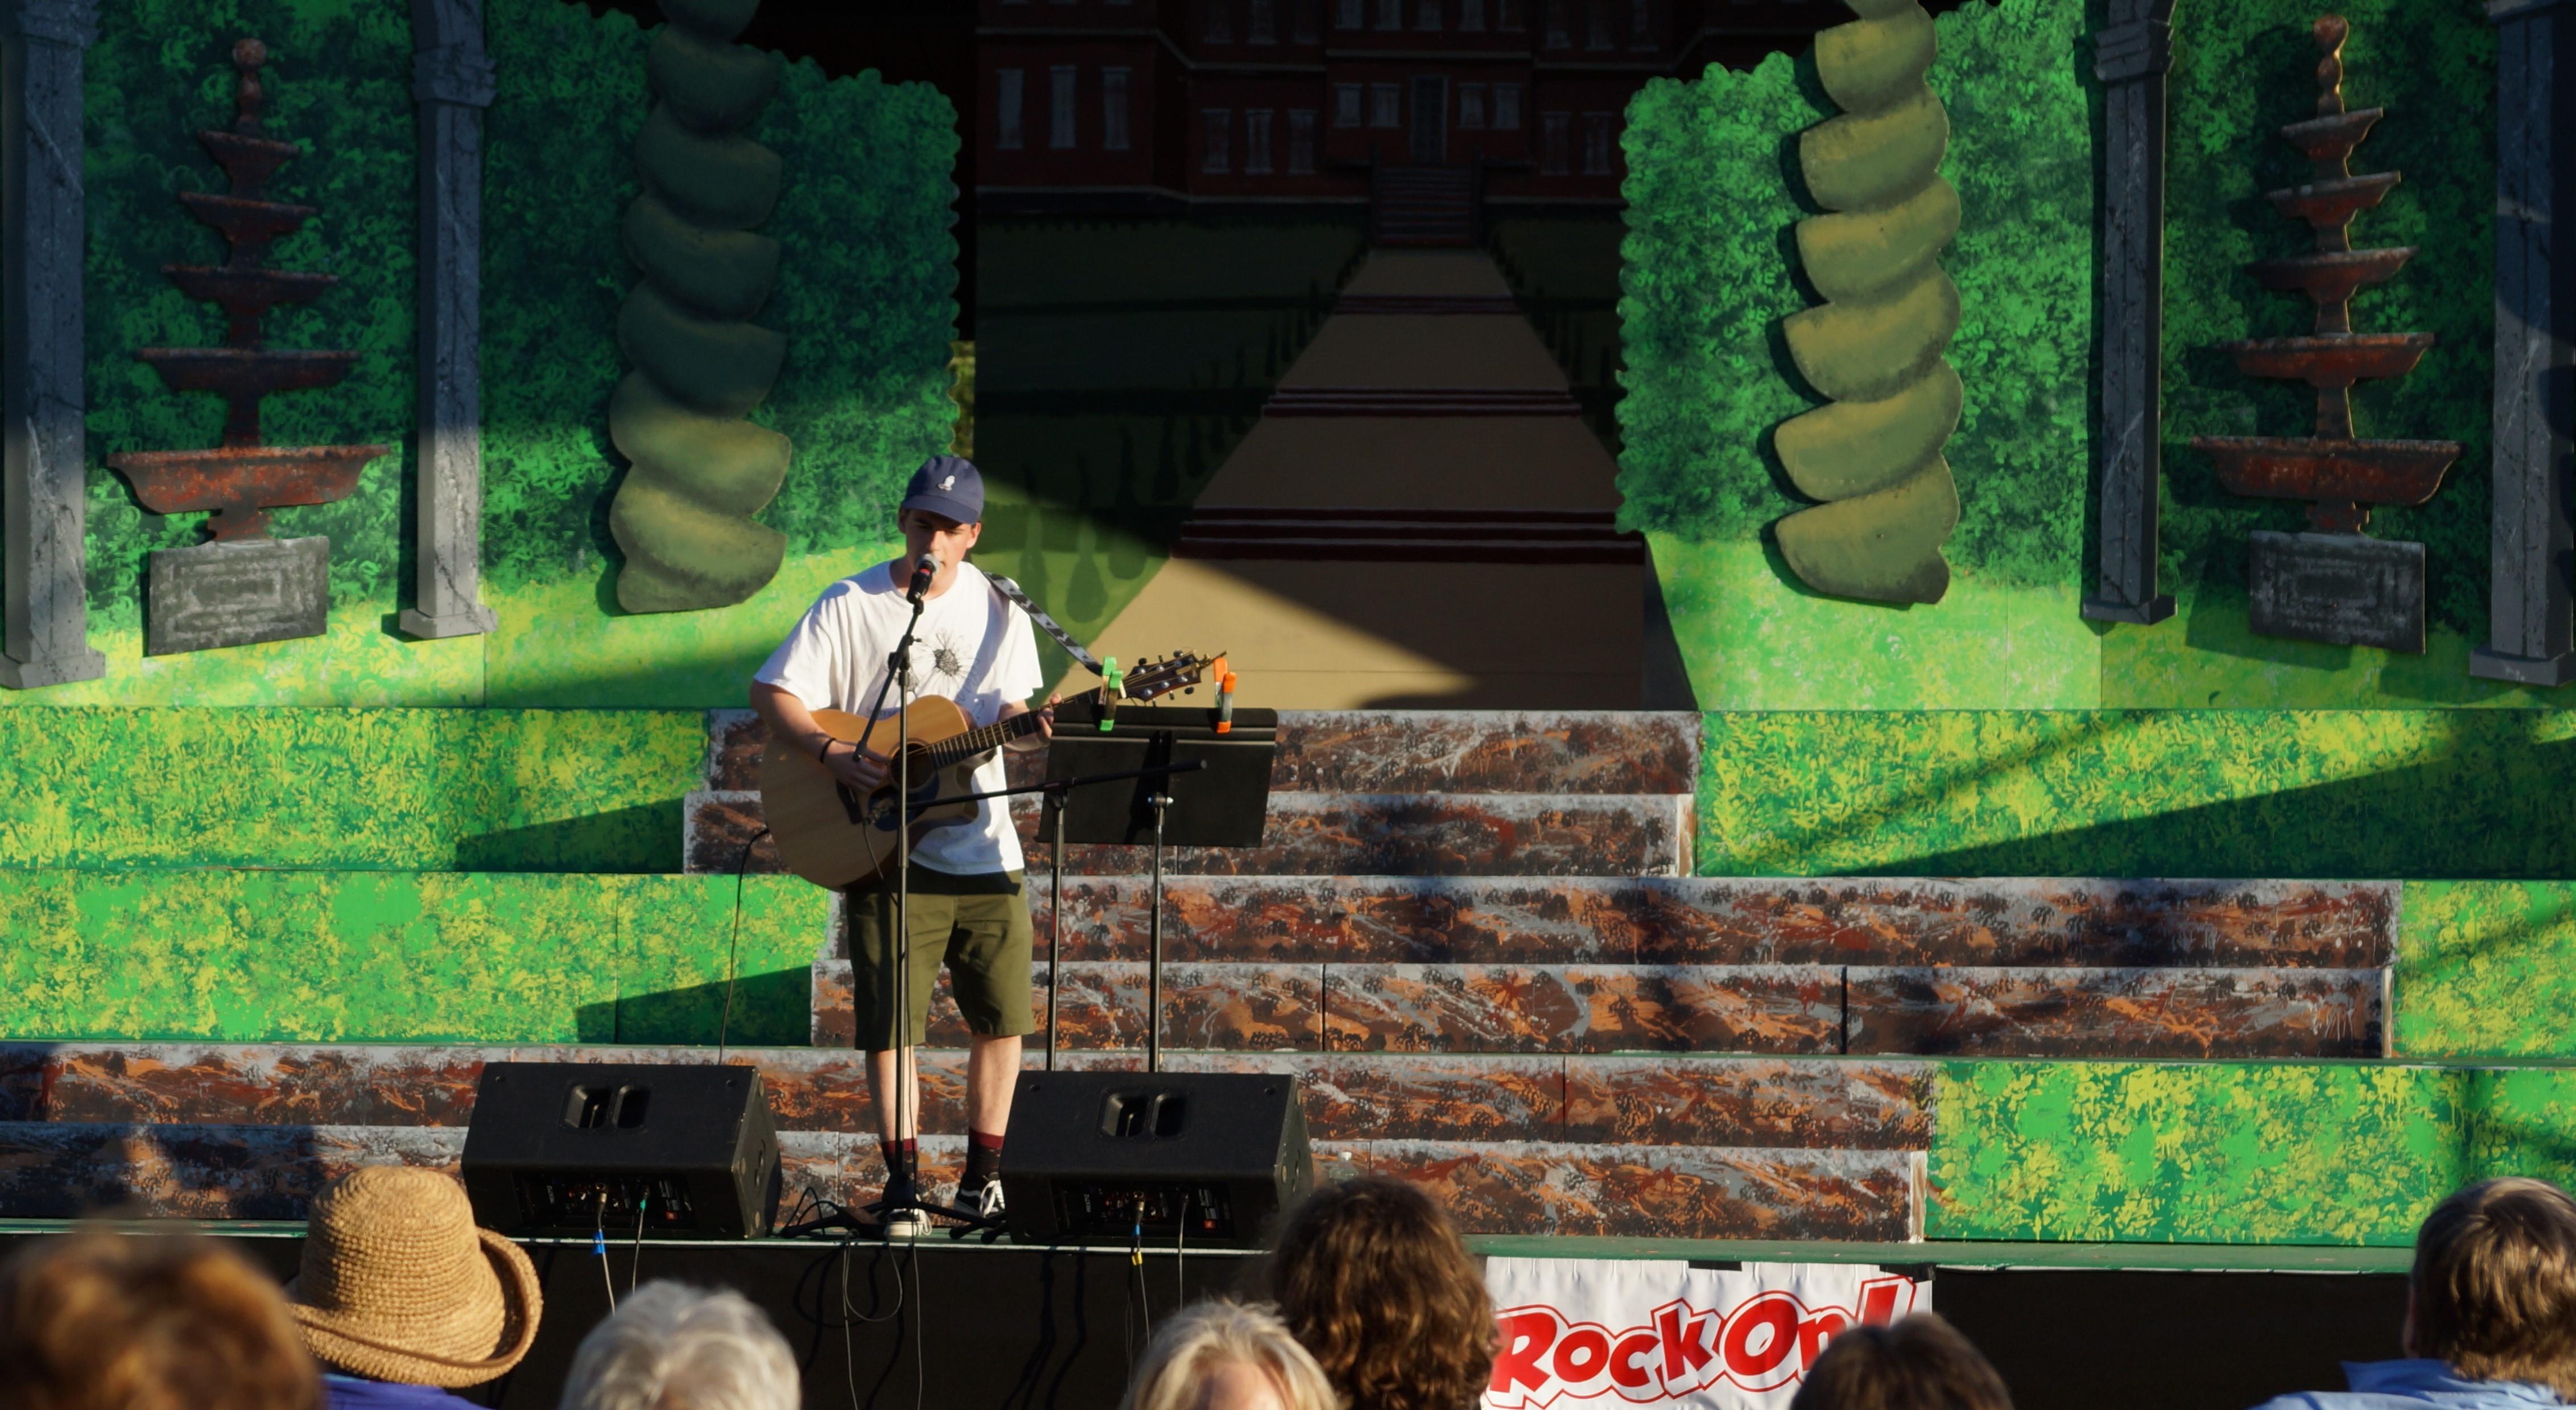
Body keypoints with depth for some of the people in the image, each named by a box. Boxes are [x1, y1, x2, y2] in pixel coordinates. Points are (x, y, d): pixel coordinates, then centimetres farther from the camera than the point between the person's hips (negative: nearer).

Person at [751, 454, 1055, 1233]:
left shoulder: (996, 607, 5)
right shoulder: (851, 606, -3)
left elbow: (1007, 712, 4)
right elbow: (773, 693, -4)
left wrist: (1026, 726, -20)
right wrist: (833, 753, -18)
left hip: (981, 846, 3)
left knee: (1003, 1016, 5)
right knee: (893, 1021, -4)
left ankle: (983, 1175, 17)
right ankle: (902, 1183, 2)